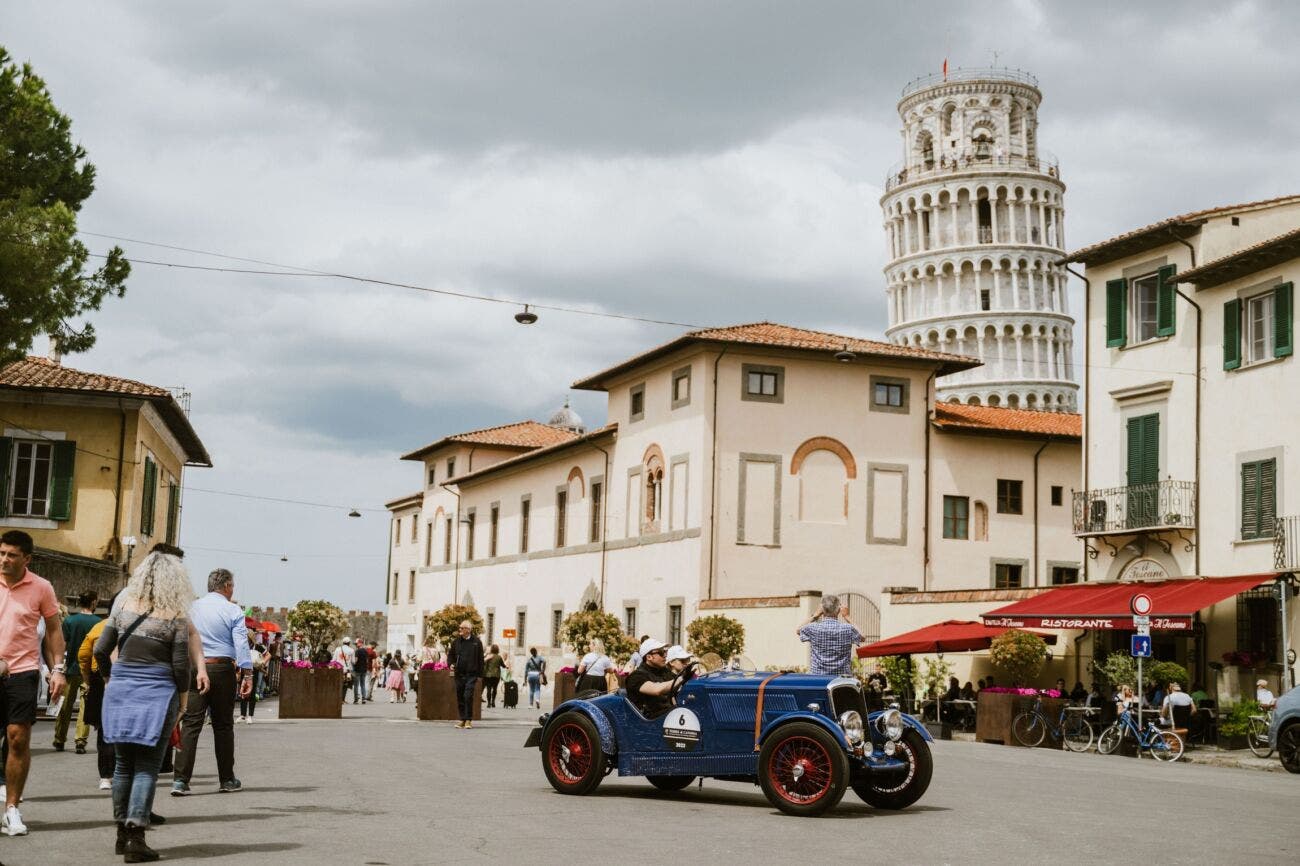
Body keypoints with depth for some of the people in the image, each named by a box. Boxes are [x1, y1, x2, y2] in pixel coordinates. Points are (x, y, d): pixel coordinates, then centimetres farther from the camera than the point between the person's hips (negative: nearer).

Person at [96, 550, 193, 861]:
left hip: (121, 690, 4)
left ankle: (122, 834, 21)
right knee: (147, 767, 1)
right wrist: (183, 696, 7)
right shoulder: (176, 619, -8)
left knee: (123, 764, 14)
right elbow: (181, 664, -8)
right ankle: (135, 838, -4)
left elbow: (100, 650, 3)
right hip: (157, 694, -4)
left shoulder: (123, 609, 2)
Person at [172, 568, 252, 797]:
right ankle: (227, 780, 17)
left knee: (191, 724, -2)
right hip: (222, 669, -2)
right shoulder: (232, 611, -2)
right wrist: (247, 674, -9)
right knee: (223, 725, 9)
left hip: (193, 669, 2)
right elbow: (241, 644, -9)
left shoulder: (192, 608, 8)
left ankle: (180, 780, -12)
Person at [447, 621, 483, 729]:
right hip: (459, 674, 4)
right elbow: (450, 654, 21)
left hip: (471, 674, -4)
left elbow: (480, 659, 4)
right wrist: (450, 664, 0)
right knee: (460, 697, 6)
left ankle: (468, 720, -4)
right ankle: (463, 719, 15)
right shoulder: (456, 641, 9)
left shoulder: (477, 642, 1)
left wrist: (479, 675, 1)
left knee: (468, 696, -12)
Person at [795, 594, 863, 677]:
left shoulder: (814, 628, -6)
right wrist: (846, 617, 16)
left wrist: (815, 615, 13)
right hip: (843, 678, 0)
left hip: (818, 676, 0)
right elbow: (861, 638, 18)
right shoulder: (848, 629, -6)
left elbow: (798, 630, 17)